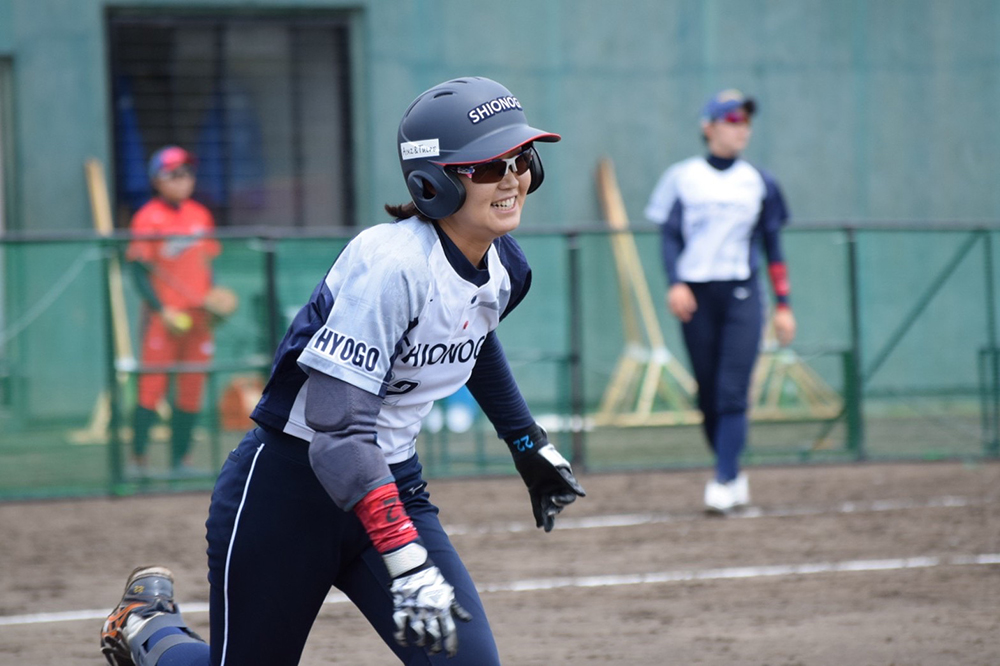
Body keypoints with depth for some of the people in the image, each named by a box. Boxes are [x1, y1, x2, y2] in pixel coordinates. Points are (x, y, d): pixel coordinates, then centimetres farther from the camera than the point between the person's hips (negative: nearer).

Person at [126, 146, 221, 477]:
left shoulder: (201, 215, 12)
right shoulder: (148, 217, -5)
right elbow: (139, 270, -7)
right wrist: (162, 310, -14)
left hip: (198, 316, 5)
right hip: (163, 316, -5)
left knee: (192, 390, 5)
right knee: (153, 386, -9)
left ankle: (180, 459, 11)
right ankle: (138, 459, -3)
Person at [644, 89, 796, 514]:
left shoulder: (758, 182, 10)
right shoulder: (684, 177, 5)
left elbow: (773, 247, 12)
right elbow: (670, 235, 1)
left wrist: (783, 305, 7)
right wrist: (675, 283, -15)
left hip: (742, 294, 0)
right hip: (696, 295, 0)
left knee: (732, 393, -13)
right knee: (708, 396, 3)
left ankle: (723, 482, -17)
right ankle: (735, 475, 17)